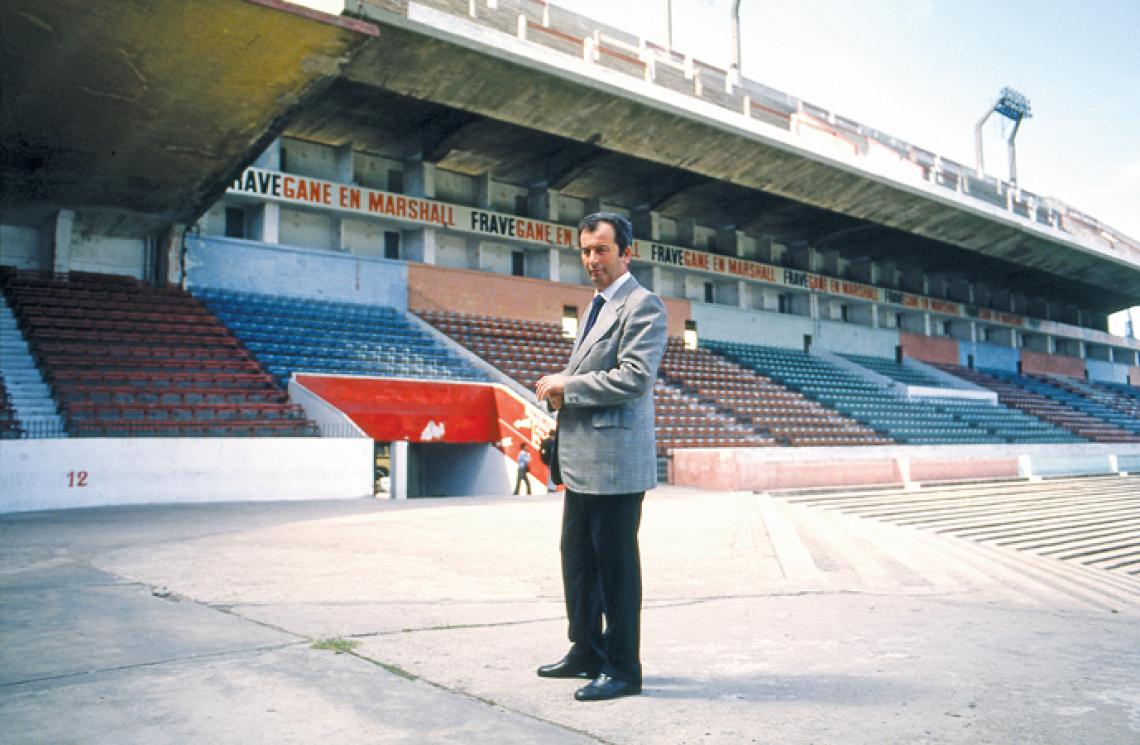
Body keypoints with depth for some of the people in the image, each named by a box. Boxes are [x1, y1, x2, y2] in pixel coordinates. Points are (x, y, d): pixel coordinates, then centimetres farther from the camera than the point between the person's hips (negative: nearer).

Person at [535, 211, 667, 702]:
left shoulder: (643, 306, -11)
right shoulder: (597, 306, 19)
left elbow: (635, 377, -22)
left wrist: (566, 384, -14)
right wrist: (561, 391, 6)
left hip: (615, 459, -10)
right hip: (582, 459, 10)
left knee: (616, 566, 0)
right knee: (577, 559, 17)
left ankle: (623, 669, 13)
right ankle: (586, 652, 32)